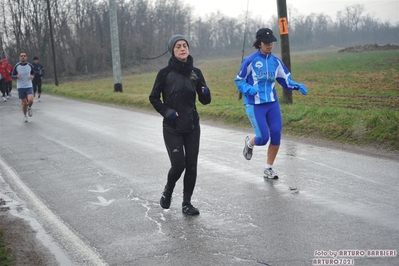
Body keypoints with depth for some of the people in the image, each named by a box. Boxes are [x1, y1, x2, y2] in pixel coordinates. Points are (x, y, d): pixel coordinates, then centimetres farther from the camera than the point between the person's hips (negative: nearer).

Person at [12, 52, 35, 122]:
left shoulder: (30, 65, -2)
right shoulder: (16, 66, -4)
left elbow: (33, 73, 15)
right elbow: (13, 76, 4)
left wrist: (32, 76, -9)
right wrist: (17, 76, -18)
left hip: (29, 86, 0)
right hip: (20, 87, 0)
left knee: (30, 100, -20)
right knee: (24, 103, 3)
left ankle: (29, 107, 16)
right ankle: (25, 116, 28)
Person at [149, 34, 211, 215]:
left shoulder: (195, 72, 3)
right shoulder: (165, 73, -6)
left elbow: (204, 101, 6)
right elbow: (154, 98, 1)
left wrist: (205, 93, -16)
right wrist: (166, 112, -14)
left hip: (192, 126, 3)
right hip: (172, 128, -3)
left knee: (191, 165, 3)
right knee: (178, 165, -8)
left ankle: (186, 203, 17)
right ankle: (168, 190, 24)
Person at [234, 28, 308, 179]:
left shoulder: (276, 62, 5)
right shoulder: (250, 61, -9)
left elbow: (286, 80, 13)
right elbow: (239, 81, -2)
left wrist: (297, 86, -6)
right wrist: (249, 89, -22)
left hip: (273, 104, 5)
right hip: (255, 105, -5)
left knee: (276, 136, -1)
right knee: (263, 138, -9)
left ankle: (268, 169, 18)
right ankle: (249, 143, 29)